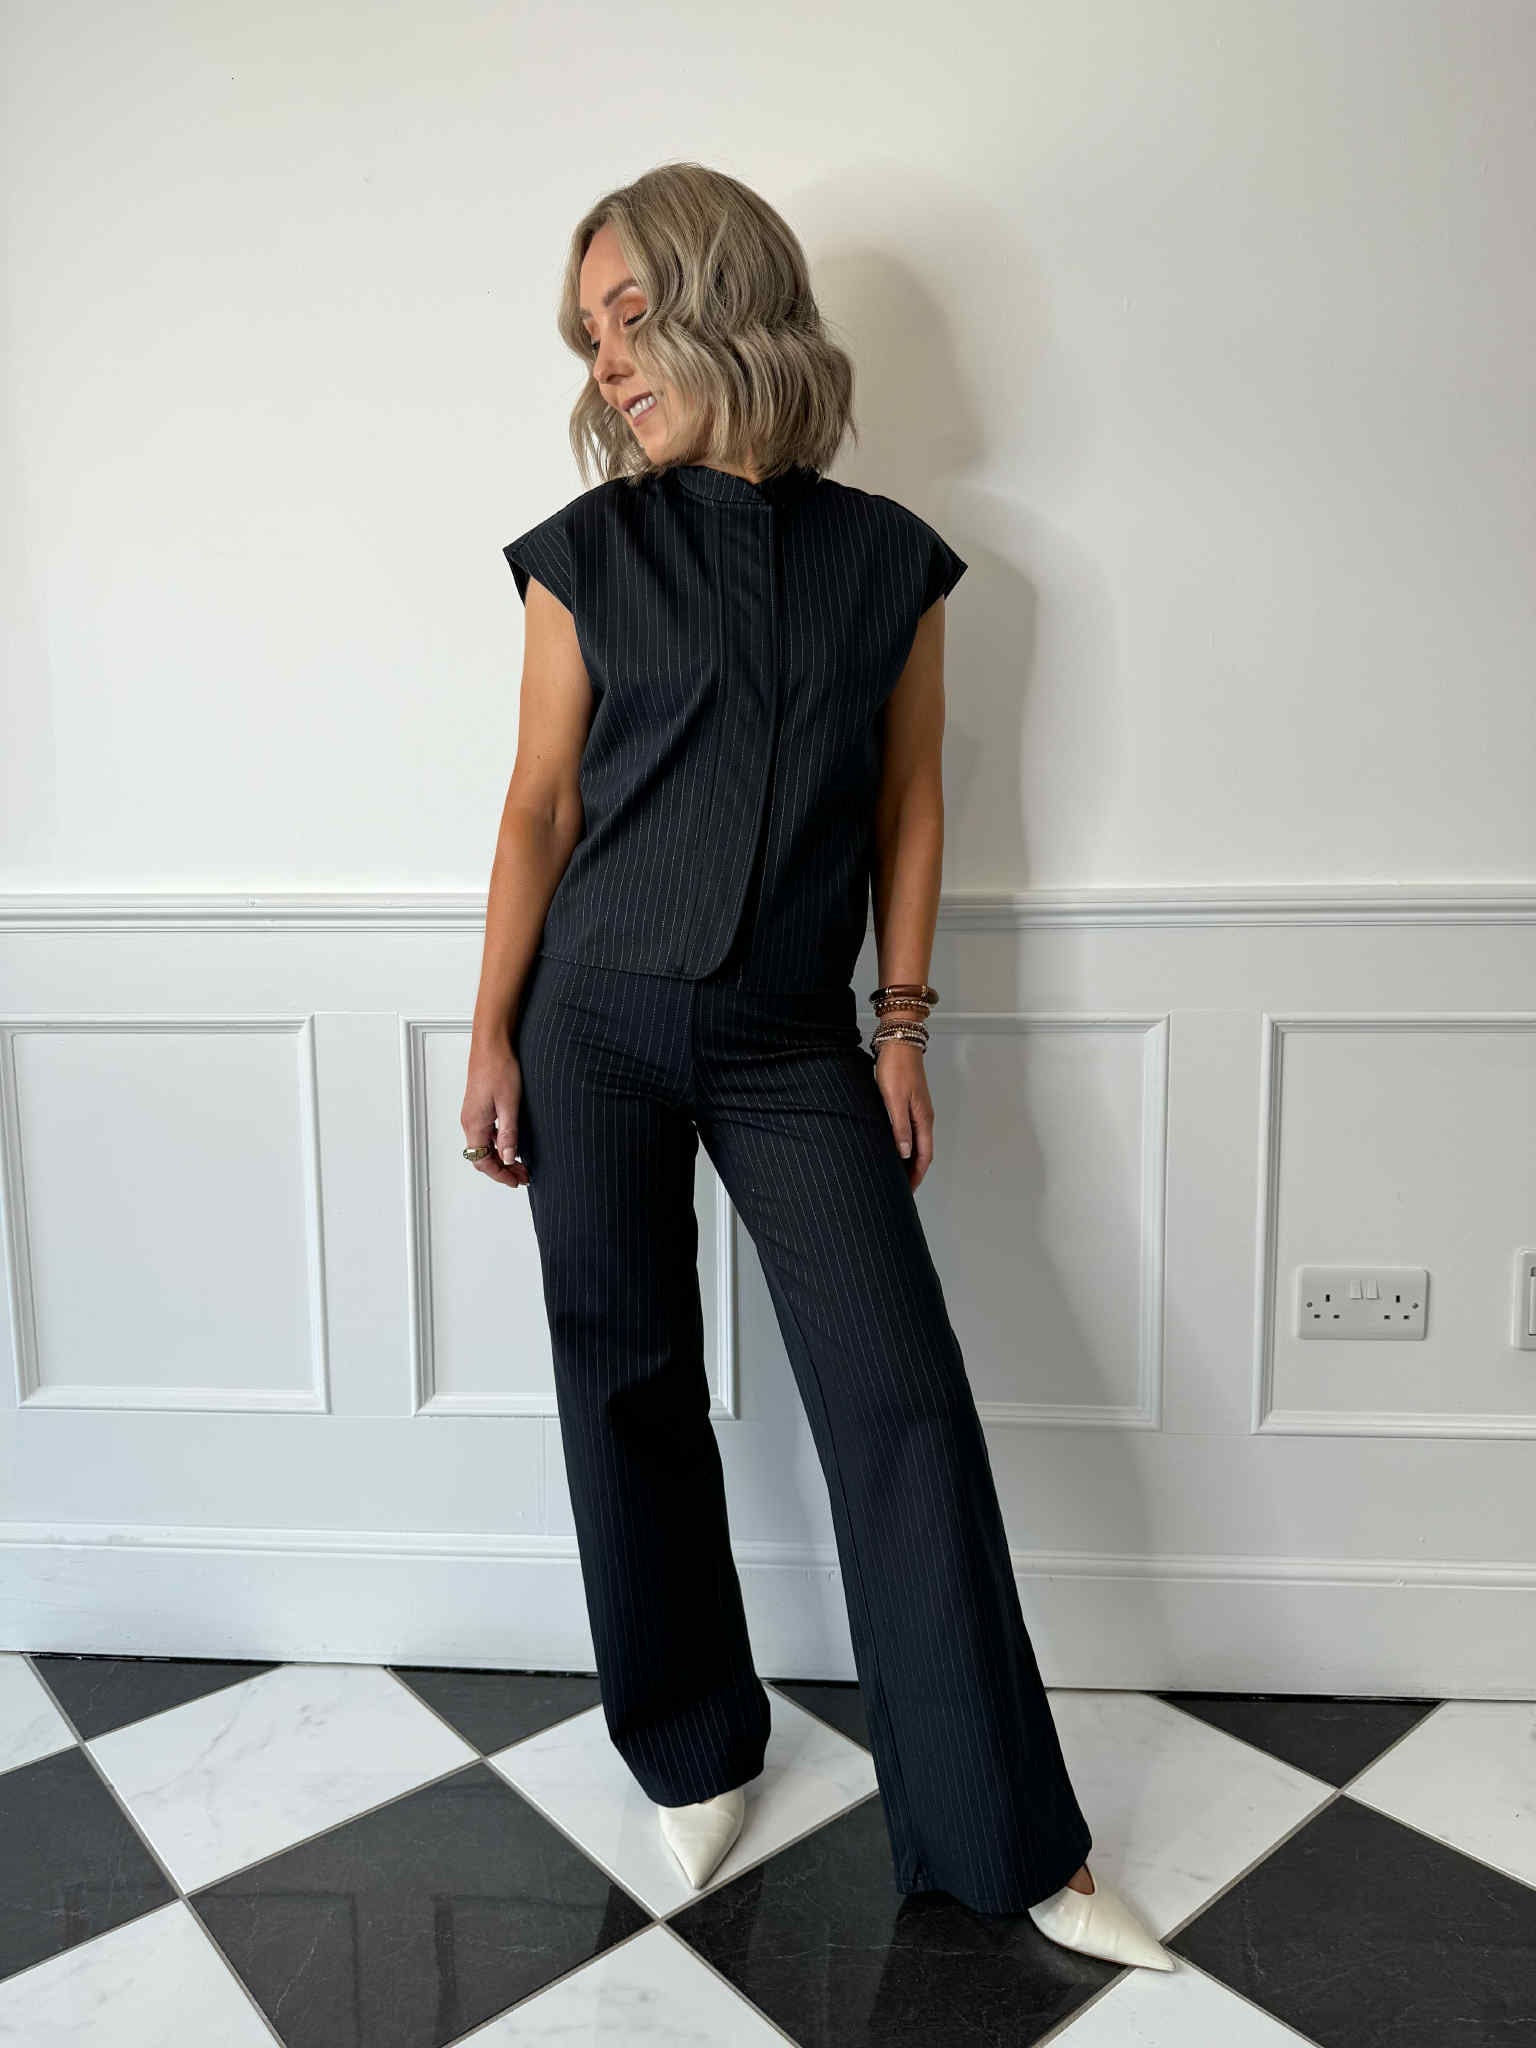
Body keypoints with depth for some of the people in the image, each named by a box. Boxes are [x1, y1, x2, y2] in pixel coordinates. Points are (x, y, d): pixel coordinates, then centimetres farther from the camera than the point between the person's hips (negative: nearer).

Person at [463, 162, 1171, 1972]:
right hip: (598, 1025, 1)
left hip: (794, 1047, 0)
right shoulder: (587, 551, 2)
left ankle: (1006, 1842, 13)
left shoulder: (888, 559, 3)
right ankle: (694, 1752, 31)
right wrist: (492, 1035, 1)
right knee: (630, 1388, 8)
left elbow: (907, 804, 6)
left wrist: (902, 1025, 2)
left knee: (904, 1401, -4)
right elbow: (540, 802, 3)